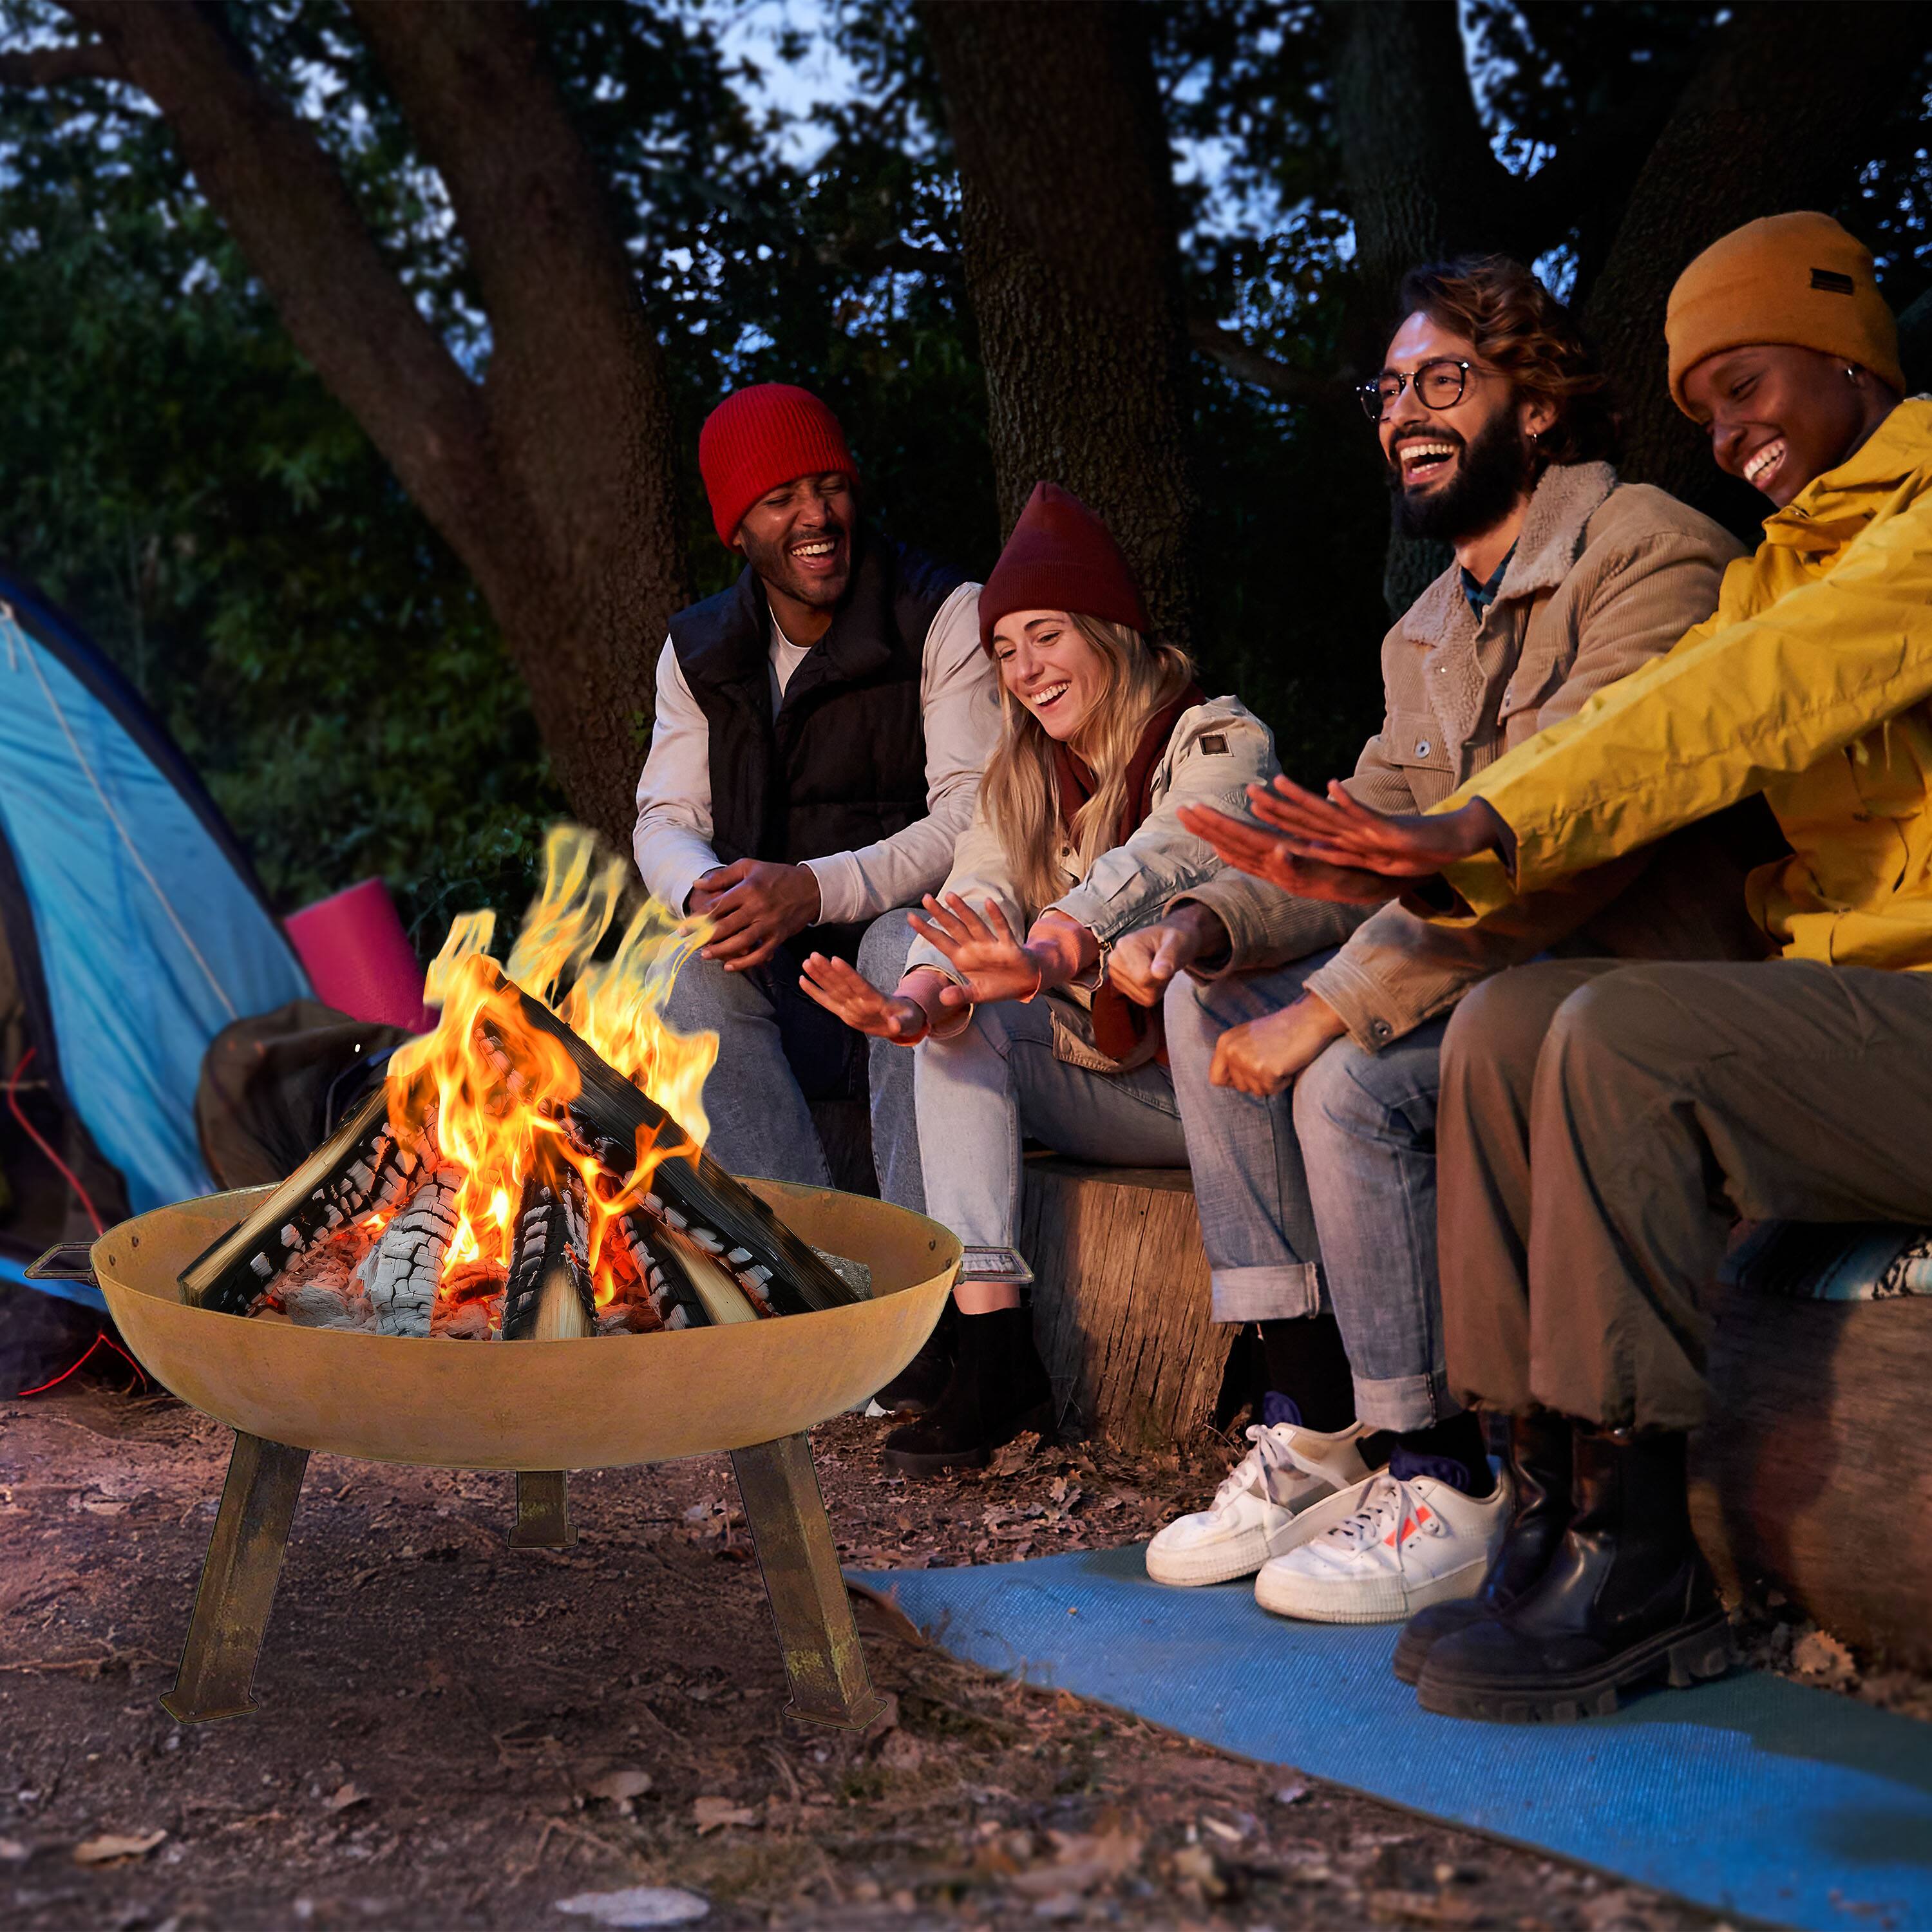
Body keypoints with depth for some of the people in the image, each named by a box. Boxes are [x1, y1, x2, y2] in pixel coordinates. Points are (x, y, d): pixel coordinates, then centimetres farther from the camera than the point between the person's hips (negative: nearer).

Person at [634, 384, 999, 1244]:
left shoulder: (949, 617, -2)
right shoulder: (698, 651, 13)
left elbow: (974, 818, -12)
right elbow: (665, 818, 8)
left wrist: (818, 888, -27)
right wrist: (705, 890, -19)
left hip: (917, 931, -3)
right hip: (784, 987, 3)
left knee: (904, 945, -36)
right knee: (698, 974, -28)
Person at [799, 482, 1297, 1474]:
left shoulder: (1218, 739, -9)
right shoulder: (1022, 784, 10)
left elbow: (1155, 863, -30)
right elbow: (978, 905, -9)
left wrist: (1045, 959, -50)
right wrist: (918, 999, -32)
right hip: (1105, 1094, 6)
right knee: (956, 1016, -16)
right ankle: (994, 1353, -26)